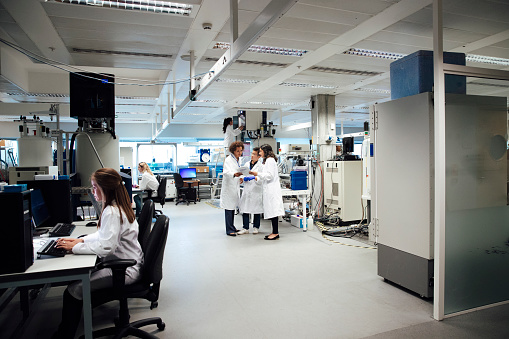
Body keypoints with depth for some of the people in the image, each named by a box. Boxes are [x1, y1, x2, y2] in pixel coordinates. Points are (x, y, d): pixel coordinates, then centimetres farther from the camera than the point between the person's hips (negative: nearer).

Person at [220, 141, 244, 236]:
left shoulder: (239, 159, 11)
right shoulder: (228, 160, -15)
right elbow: (226, 172, -29)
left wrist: (240, 177, 4)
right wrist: (234, 174, -48)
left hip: (235, 187, 8)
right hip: (229, 187, -8)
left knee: (233, 207, 14)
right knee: (229, 208, -5)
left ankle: (232, 227, 25)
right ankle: (229, 230, 0)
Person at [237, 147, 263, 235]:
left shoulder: (260, 165, -7)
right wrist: (243, 178, -6)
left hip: (256, 190, -5)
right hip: (247, 190, 5)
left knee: (256, 209, 7)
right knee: (245, 209, 5)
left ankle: (256, 227, 22)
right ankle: (246, 228, 13)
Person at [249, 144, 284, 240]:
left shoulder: (270, 160, -11)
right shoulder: (267, 161, 20)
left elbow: (269, 175, -17)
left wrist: (257, 174, -15)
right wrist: (256, 177, 21)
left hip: (272, 190, -10)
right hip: (269, 190, 10)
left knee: (273, 211, -8)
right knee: (271, 211, 10)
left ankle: (275, 233, -4)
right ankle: (274, 232, 15)